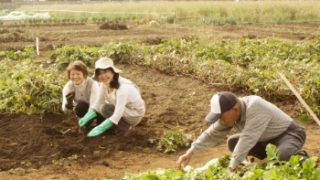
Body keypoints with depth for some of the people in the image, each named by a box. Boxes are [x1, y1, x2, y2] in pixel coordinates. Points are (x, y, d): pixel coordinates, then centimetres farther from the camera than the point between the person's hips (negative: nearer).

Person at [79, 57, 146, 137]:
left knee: (106, 109, -25)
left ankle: (127, 128, -7)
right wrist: (86, 117, -26)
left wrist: (100, 128, -39)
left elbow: (117, 115, -35)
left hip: (135, 114, -8)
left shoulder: (123, 87, -33)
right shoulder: (105, 84, -11)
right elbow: (97, 105, -9)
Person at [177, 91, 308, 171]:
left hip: (289, 133, -8)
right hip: (270, 137, 8)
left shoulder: (255, 107, -36)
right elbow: (212, 133, -6)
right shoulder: (230, 113, -10)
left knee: (284, 155, -40)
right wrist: (190, 152, -16)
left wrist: (232, 167, -38)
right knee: (233, 143, 1)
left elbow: (247, 139, -39)